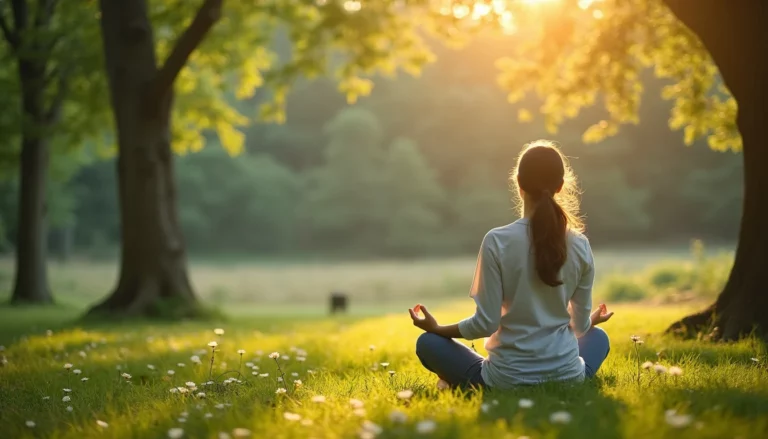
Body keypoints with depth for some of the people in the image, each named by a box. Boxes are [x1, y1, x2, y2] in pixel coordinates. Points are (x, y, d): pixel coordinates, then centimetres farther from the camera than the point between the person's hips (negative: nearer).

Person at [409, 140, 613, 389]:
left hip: (509, 378, -1)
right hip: (567, 376, 1)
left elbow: (486, 323, -13)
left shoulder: (497, 242, -14)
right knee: (599, 336, 35)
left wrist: (437, 328, 5)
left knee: (428, 342, 19)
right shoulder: (580, 246, -4)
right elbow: (581, 325, 5)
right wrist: (593, 320, 30)